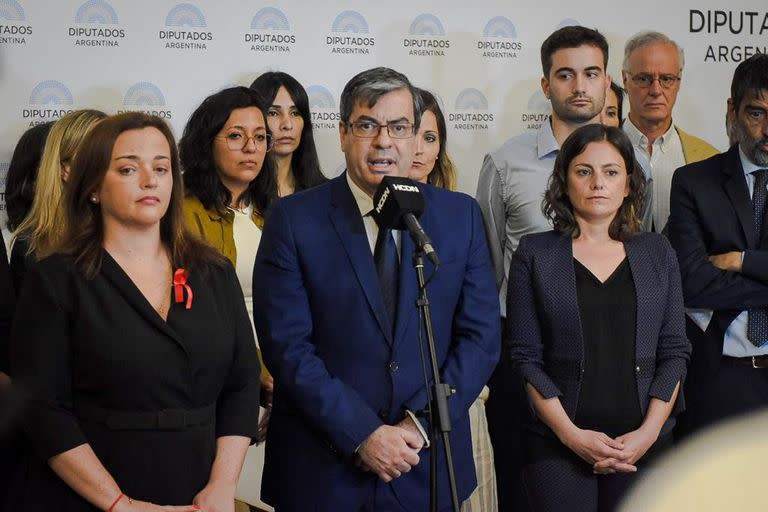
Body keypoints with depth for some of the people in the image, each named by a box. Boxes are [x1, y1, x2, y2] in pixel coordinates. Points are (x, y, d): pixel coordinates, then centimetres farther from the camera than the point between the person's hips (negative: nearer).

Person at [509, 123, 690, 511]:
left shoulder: (657, 253, 9)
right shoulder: (534, 254, 3)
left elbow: (674, 351, 6)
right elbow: (525, 356, -2)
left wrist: (649, 431, -7)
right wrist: (571, 434, -11)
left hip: (645, 445, 2)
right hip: (557, 445, -2)